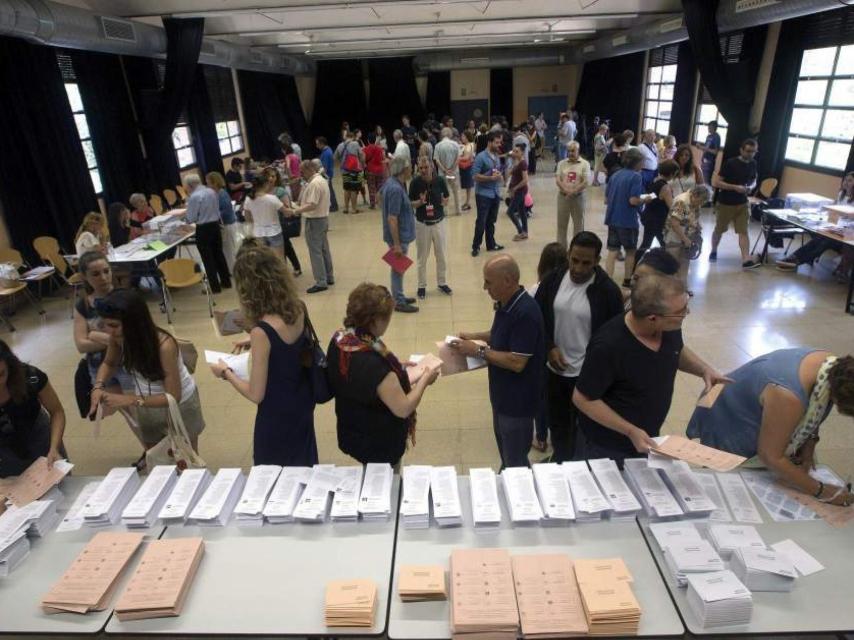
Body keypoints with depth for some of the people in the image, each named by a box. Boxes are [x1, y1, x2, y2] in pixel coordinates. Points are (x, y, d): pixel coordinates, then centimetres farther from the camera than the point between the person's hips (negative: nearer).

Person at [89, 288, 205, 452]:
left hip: (180, 405, -4)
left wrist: (130, 400, -35)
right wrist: (98, 387, -16)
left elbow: (173, 396, -30)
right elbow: (109, 364, 3)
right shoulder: (118, 338, -20)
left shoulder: (164, 345, -36)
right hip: (147, 407, 5)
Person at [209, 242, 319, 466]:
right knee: (303, 463, 29)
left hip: (278, 415, -6)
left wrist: (226, 372, -8)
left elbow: (256, 394, -22)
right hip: (302, 402, 7)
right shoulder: (297, 309, -12)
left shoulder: (262, 331, -31)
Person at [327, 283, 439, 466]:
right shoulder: (374, 364, -37)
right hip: (380, 444, -7)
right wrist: (424, 380, -13)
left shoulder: (339, 340, -13)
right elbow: (403, 409, -27)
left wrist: (396, 367, 7)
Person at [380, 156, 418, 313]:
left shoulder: (391, 182, 5)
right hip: (399, 236, -10)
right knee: (398, 268, 1)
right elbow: (392, 219, -27)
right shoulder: (396, 189, -25)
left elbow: (381, 193, 26)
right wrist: (396, 244, -26)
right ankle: (399, 302, 11)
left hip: (400, 235, 10)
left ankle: (399, 297, 31)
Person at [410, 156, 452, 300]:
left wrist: (444, 202, -21)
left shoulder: (440, 180, -8)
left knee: (441, 255, 12)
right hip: (422, 224, -1)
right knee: (422, 257, 10)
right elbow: (411, 203, -4)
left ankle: (442, 283, 30)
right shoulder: (415, 182, -12)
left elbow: (446, 200, 2)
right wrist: (420, 202, -24)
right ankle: (422, 286, 24)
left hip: (439, 222, 1)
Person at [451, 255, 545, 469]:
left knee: (516, 462, 8)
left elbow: (516, 362, -30)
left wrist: (478, 351, -23)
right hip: (503, 394, 10)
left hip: (517, 400, -10)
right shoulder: (505, 303, 1)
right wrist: (475, 336, 3)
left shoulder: (525, 312, -29)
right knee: (505, 451, 29)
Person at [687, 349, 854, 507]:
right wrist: (821, 491, -24)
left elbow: (812, 412, 5)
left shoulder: (835, 368, -17)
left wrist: (809, 444, -8)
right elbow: (770, 457, -32)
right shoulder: (788, 396, -42)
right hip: (727, 423, -7)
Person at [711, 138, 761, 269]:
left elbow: (754, 180, 20)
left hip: (742, 204, 4)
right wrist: (735, 187, -24)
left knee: (743, 231, -6)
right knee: (719, 230, 11)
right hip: (725, 203, -4)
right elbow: (715, 182, -19)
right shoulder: (730, 163, -14)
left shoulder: (753, 164, 4)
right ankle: (713, 251, 34)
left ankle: (746, 260, -13)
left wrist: (751, 187, -4)